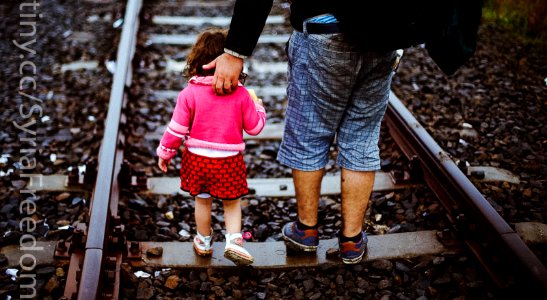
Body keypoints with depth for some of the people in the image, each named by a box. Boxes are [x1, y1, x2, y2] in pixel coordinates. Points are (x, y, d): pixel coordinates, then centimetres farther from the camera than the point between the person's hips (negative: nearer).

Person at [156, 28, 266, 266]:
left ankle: (204, 242, 34)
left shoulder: (190, 93, -12)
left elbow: (177, 128, -8)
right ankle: (233, 240, 3)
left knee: (202, 201, 19)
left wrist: (165, 152, 6)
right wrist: (257, 106, 16)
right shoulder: (241, 94, -11)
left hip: (198, 158, 1)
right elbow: (255, 127, -2)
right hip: (229, 160, -1)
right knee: (231, 203, 17)